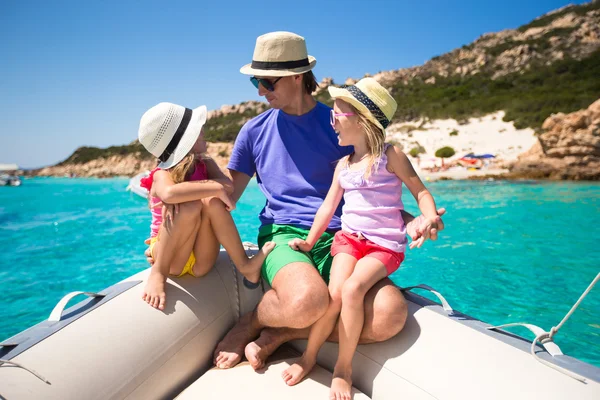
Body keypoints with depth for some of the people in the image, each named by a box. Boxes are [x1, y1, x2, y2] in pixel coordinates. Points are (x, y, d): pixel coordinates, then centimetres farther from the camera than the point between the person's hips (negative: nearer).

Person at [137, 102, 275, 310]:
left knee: (211, 202, -25)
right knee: (190, 205, -32)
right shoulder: (162, 174, -15)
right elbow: (169, 193, -40)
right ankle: (158, 272, -18)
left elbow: (228, 185, -19)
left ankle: (244, 265, -21)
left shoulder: (205, 164, 1)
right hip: (169, 256, -3)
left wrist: (189, 189, -28)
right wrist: (216, 188, -33)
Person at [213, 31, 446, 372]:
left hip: (335, 240, 2)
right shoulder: (255, 130, 10)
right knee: (308, 301, -36)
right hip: (281, 234, -1)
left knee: (391, 313, -25)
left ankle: (280, 335, -7)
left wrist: (408, 220, -9)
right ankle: (250, 322, -1)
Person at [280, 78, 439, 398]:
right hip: (349, 238, 4)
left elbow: (420, 191, -2)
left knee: (353, 288, -27)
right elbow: (328, 206, 12)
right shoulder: (344, 164, 10)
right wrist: (310, 241, 9)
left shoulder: (390, 156, -4)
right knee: (334, 293, -19)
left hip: (385, 244, -3)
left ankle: (343, 369, -8)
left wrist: (429, 218, -21)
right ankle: (309, 356, 3)